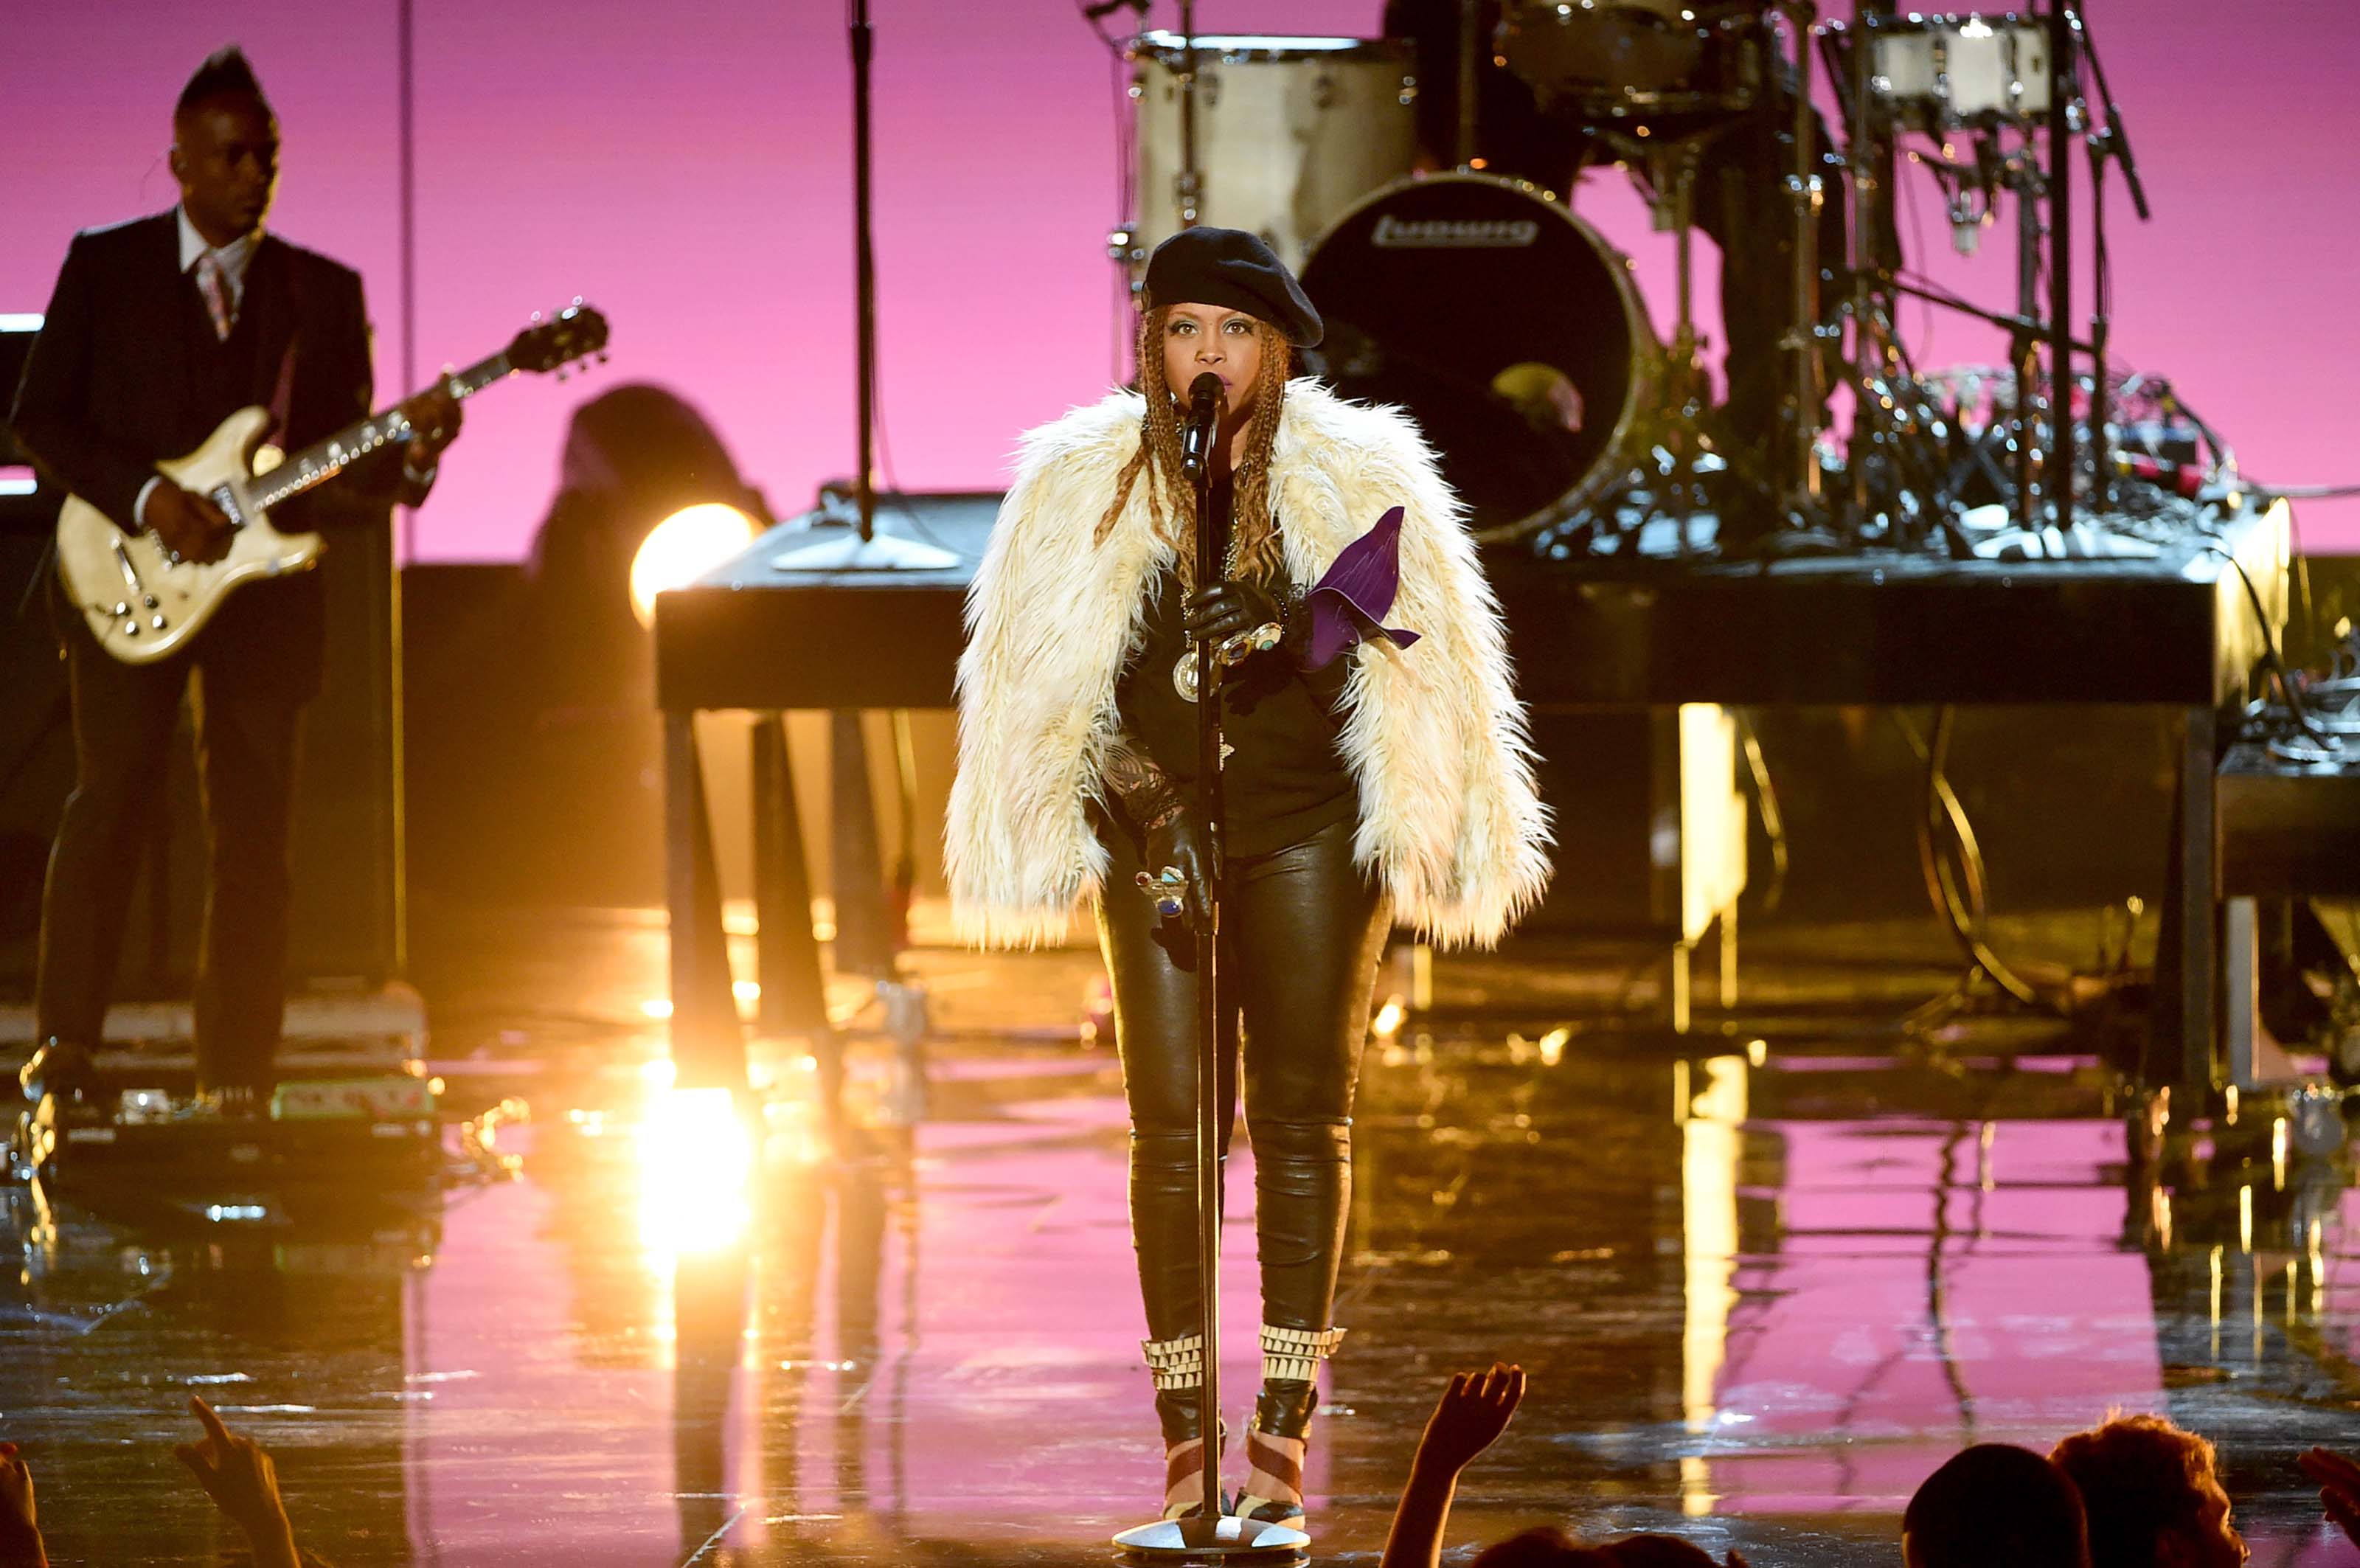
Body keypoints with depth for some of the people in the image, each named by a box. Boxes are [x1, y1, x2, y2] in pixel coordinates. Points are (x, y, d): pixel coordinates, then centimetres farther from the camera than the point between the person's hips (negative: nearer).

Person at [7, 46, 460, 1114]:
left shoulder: (325, 293, 11)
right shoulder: (104, 267, 5)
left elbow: (345, 465, 10)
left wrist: (408, 454, -13)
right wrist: (146, 499, -12)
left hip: (266, 581, 2)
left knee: (251, 835, 0)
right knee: (109, 807, -8)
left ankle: (233, 1075, 3)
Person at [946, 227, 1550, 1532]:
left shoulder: (1355, 481, -1)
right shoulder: (1084, 489, 1)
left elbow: (1425, 656, -1)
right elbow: (1033, 675, 2)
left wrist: (1294, 618, -15)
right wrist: (1104, 779, -10)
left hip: (1309, 825, 0)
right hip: (1156, 828, 0)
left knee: (1302, 1117, -2)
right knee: (1171, 1123, -5)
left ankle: (1282, 1435, 1)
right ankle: (1184, 1439, -1)